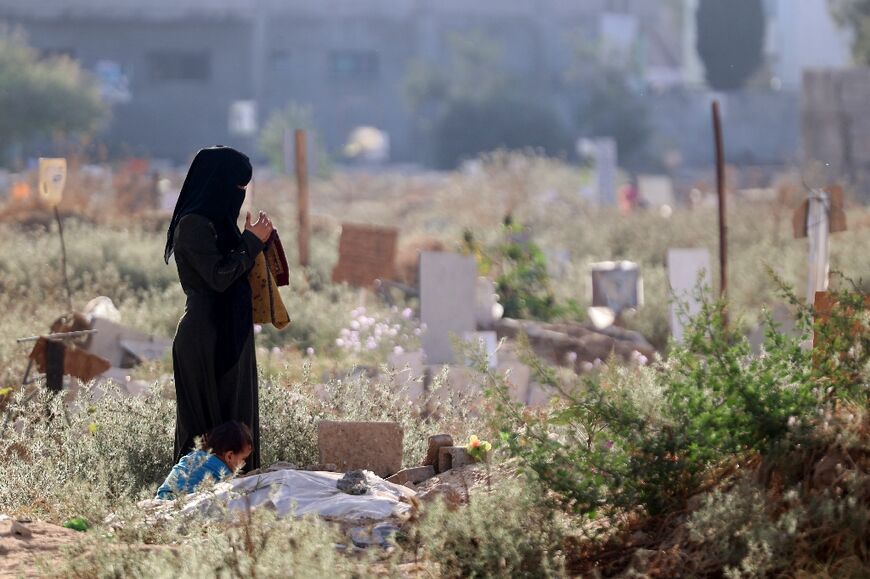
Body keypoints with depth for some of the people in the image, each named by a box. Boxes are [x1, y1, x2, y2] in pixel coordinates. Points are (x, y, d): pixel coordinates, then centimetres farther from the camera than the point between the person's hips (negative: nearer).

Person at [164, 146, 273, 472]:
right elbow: (218, 276, -22)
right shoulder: (194, 225, -15)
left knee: (235, 418, 10)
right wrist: (252, 243, -12)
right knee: (213, 420, -8)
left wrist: (253, 240, 8)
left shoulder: (215, 222, 14)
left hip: (227, 335, 10)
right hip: (207, 338, -10)